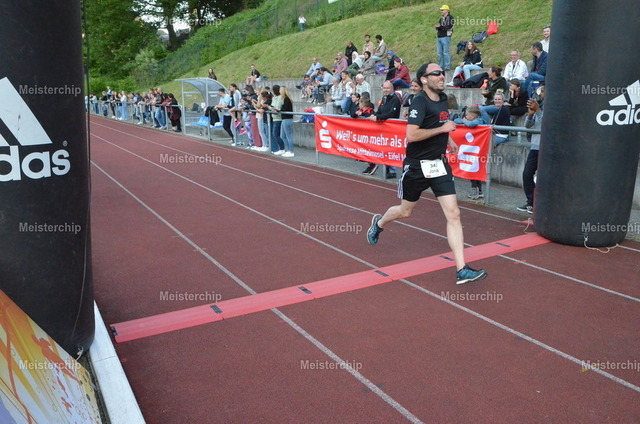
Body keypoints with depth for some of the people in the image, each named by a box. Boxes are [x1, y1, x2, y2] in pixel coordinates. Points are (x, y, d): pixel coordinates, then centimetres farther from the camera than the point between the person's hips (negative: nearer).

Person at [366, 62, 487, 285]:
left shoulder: (443, 99, 8)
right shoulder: (420, 102, -15)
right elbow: (411, 135, -28)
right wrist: (442, 128, -22)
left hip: (439, 164, 6)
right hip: (417, 166, -6)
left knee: (453, 214, -6)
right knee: (405, 212, 13)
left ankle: (461, 270, -5)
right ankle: (379, 223, 48)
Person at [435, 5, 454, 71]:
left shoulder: (450, 18, -3)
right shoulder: (441, 18, 21)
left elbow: (449, 27, -14)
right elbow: (438, 28, 18)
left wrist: (440, 26, -16)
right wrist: (437, 27, -6)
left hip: (446, 37, -8)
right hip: (439, 37, 8)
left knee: (446, 52, -9)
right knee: (439, 53, 7)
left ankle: (447, 67, -5)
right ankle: (441, 67, 13)